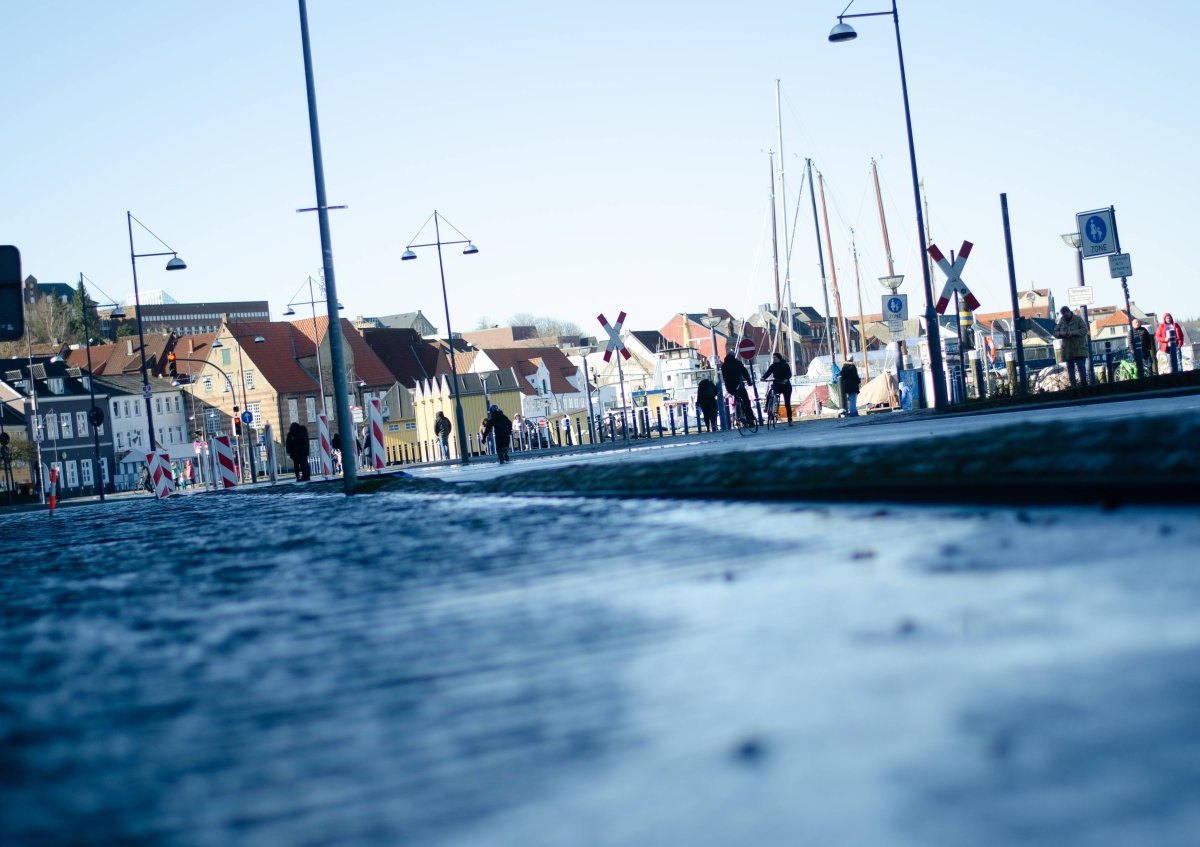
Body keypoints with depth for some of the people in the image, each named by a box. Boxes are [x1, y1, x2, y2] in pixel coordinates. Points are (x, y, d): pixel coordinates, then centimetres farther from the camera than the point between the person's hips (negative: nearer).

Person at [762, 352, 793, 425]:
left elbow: (789, 374, -15)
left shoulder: (785, 365, -3)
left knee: (787, 404, 0)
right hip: (776, 385, 2)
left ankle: (790, 420, 6)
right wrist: (763, 377, -28)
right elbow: (767, 373, -7)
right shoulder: (773, 366, 5)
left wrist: (786, 379, -36)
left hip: (785, 385, -2)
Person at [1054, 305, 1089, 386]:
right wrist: (1062, 334, -14)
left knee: (1081, 366, -8)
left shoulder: (1078, 319, -3)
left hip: (1079, 349, -4)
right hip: (1068, 350, 4)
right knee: (1070, 368, 7)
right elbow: (1055, 332, 8)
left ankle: (1084, 383, -2)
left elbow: (1084, 330, -11)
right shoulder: (1061, 321, 7)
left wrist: (1073, 333, -21)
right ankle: (1073, 385, 12)